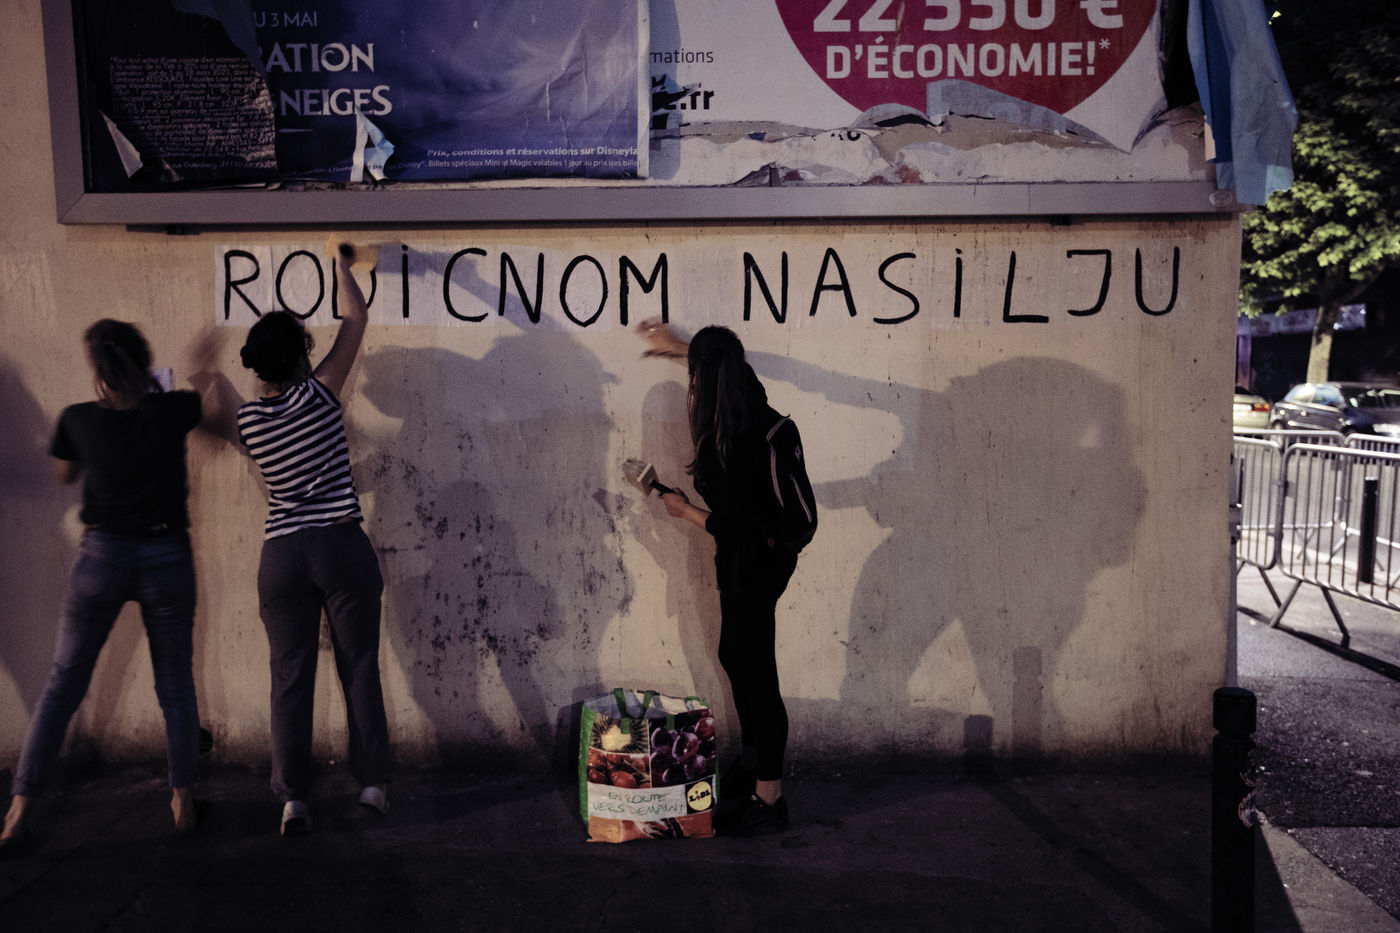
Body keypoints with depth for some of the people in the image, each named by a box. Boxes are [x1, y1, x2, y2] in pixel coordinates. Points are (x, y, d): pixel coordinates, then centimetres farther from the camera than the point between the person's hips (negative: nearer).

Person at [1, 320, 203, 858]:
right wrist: (148, 388, 30)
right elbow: (191, 400, 20)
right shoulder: (172, 411, -6)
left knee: (62, 686, 8)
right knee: (175, 685, 11)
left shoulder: (79, 419, -5)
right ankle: (182, 802, 17)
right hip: (167, 557, 0)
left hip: (102, 554, 0)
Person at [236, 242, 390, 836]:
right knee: (360, 667, 8)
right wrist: (343, 264, 16)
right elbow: (356, 318, 2)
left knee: (291, 676, 8)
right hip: (341, 544, -2)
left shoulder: (247, 420, 2)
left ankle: (292, 797, 8)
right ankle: (372, 782, 15)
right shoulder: (318, 394, -7)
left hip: (282, 553, 3)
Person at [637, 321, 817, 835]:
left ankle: (768, 799, 13)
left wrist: (685, 510, -9)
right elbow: (729, 370, 21)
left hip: (754, 564, -9)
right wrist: (682, 348, 36)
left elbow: (735, 527, -24)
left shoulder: (732, 444, -28)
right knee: (735, 657, 22)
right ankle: (752, 764, 38)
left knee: (755, 674, 1)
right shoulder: (753, 408, -4)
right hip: (763, 556, 9)